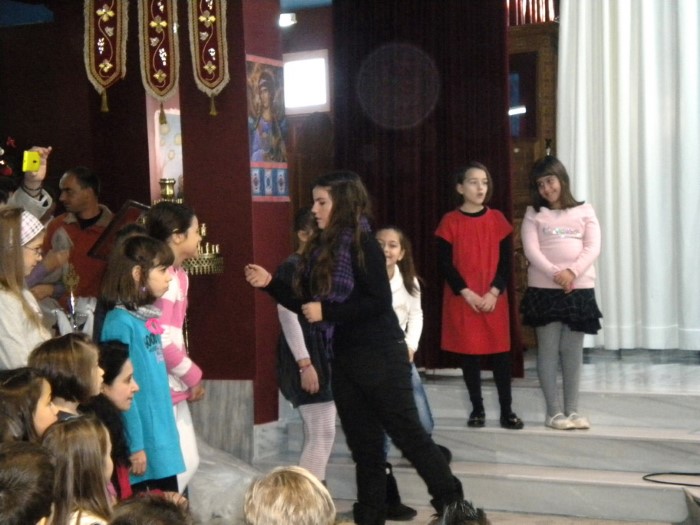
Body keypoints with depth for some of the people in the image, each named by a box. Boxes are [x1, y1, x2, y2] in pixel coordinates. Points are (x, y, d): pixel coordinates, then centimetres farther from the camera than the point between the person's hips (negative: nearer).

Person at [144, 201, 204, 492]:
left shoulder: (179, 275, 12)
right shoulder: (164, 280, -18)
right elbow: (162, 341, -22)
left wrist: (189, 375, 7)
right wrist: (193, 376, -10)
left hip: (174, 386, 10)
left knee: (188, 461, 14)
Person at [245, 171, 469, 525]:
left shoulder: (361, 244, -13)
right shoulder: (321, 248, 9)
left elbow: (379, 301, -20)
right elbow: (306, 304, 13)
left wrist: (326, 312, -21)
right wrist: (269, 283, 2)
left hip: (379, 355, -8)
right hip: (344, 359, 8)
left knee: (407, 433, -2)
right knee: (363, 442, 12)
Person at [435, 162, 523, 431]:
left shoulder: (497, 219, 5)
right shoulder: (450, 222, -2)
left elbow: (506, 261, 3)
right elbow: (444, 264, -5)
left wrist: (494, 292, -9)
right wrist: (466, 293, -13)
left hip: (494, 299, 1)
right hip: (461, 300, -1)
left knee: (500, 353, 0)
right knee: (468, 353, 4)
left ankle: (507, 411, 6)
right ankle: (477, 409, 14)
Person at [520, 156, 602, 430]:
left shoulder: (584, 211, 9)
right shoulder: (534, 214, 7)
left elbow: (593, 247, -1)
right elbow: (531, 250, -5)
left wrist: (572, 272, -17)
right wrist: (556, 274, -19)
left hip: (580, 288, 1)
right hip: (544, 289, -1)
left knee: (573, 350, 4)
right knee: (548, 349, 0)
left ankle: (572, 410, 10)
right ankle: (554, 411, 4)